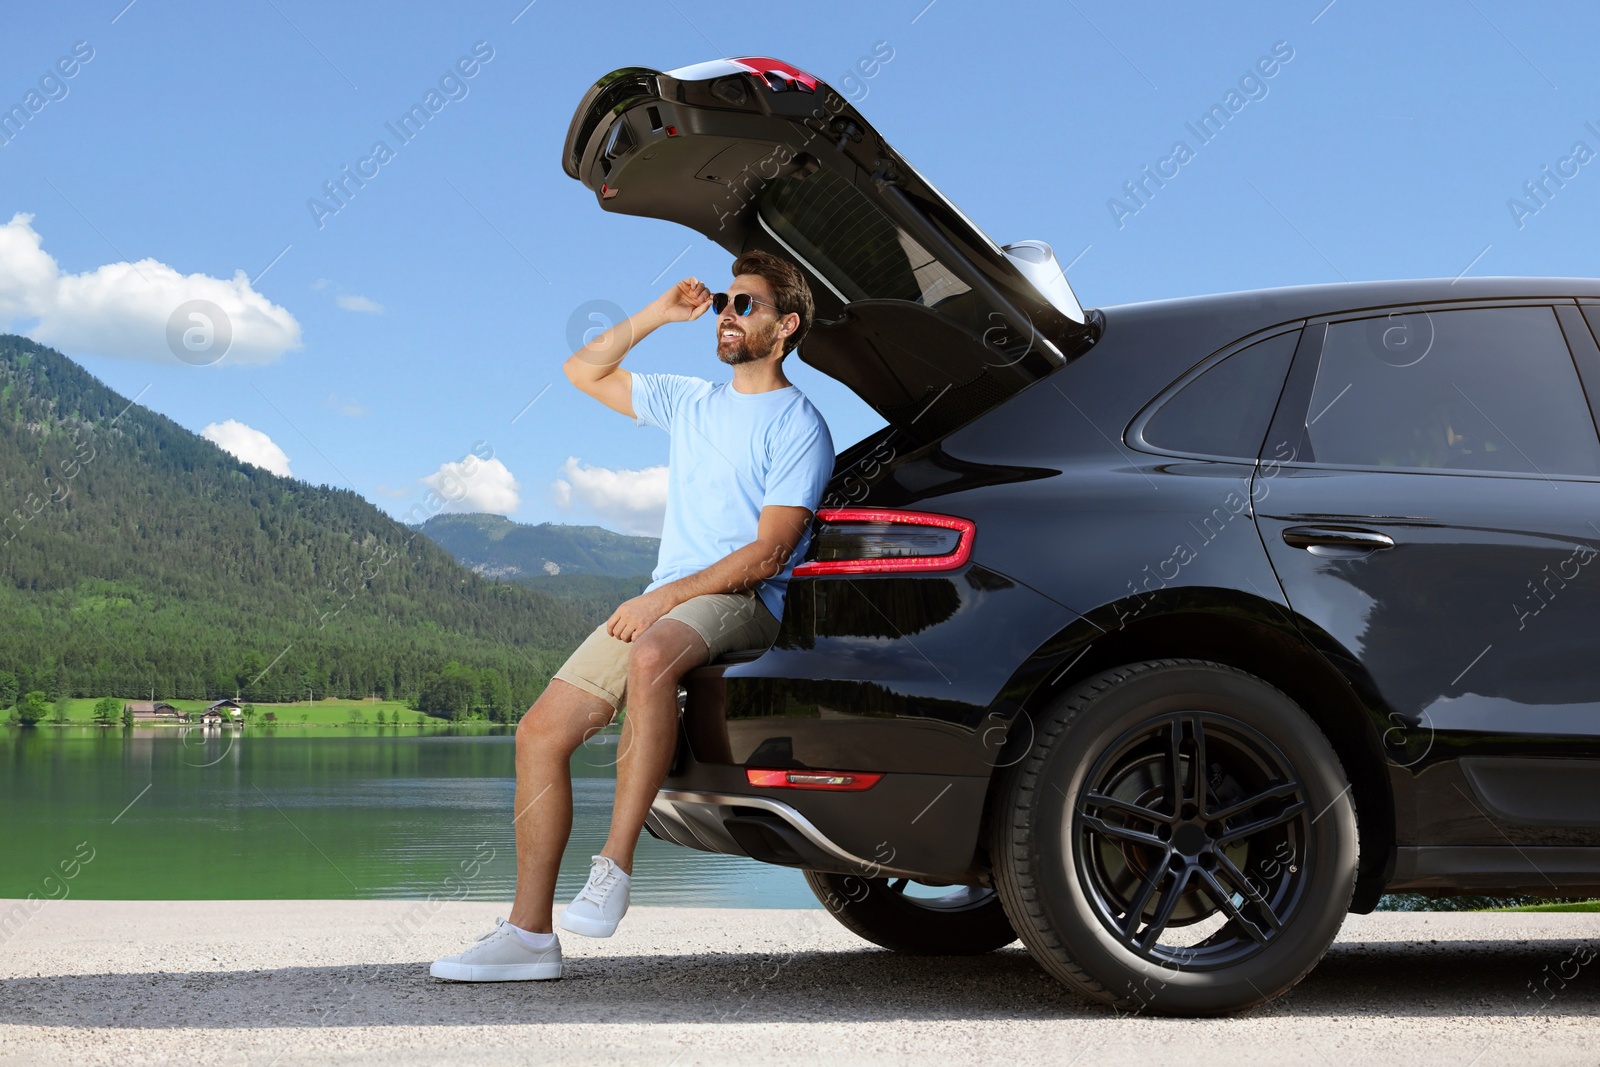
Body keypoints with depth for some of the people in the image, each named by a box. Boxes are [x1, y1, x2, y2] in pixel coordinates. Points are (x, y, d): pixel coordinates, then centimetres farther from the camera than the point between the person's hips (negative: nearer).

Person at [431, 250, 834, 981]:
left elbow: (768, 553, -11)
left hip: (740, 603, -7)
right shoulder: (690, 402, 20)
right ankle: (529, 934, -5)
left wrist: (665, 596, -17)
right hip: (662, 606, 7)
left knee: (651, 657, -40)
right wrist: (655, 316, 15)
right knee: (541, 732, -8)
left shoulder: (798, 426, -2)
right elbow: (584, 371, 28)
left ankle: (613, 867, -34)